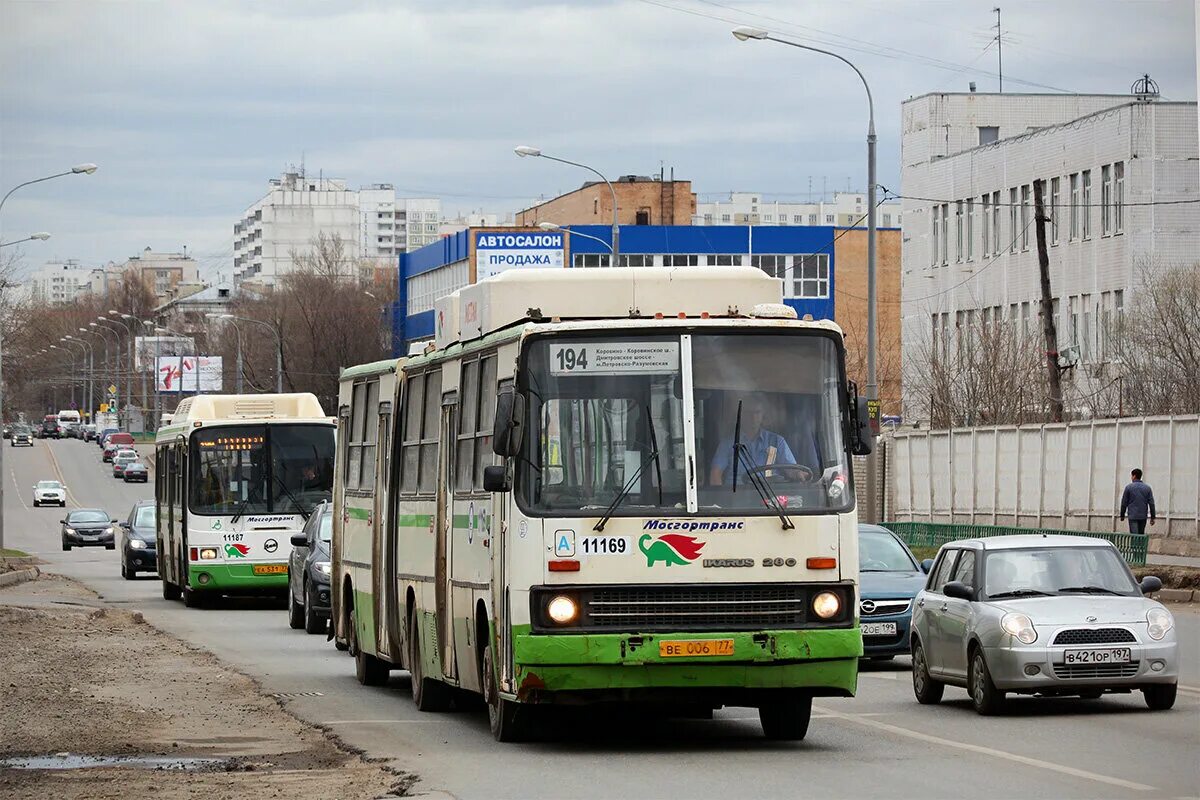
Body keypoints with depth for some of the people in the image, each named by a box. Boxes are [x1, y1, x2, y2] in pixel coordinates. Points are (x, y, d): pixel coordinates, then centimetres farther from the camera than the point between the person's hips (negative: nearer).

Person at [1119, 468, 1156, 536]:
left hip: (1132, 516, -4)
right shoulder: (1147, 488, 5)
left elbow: (1124, 503, 0)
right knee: (1141, 535, 15)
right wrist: (1152, 517, 6)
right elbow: (1151, 503, 3)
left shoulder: (1129, 487, -4)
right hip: (1143, 516, 4)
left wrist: (1122, 515, 12)